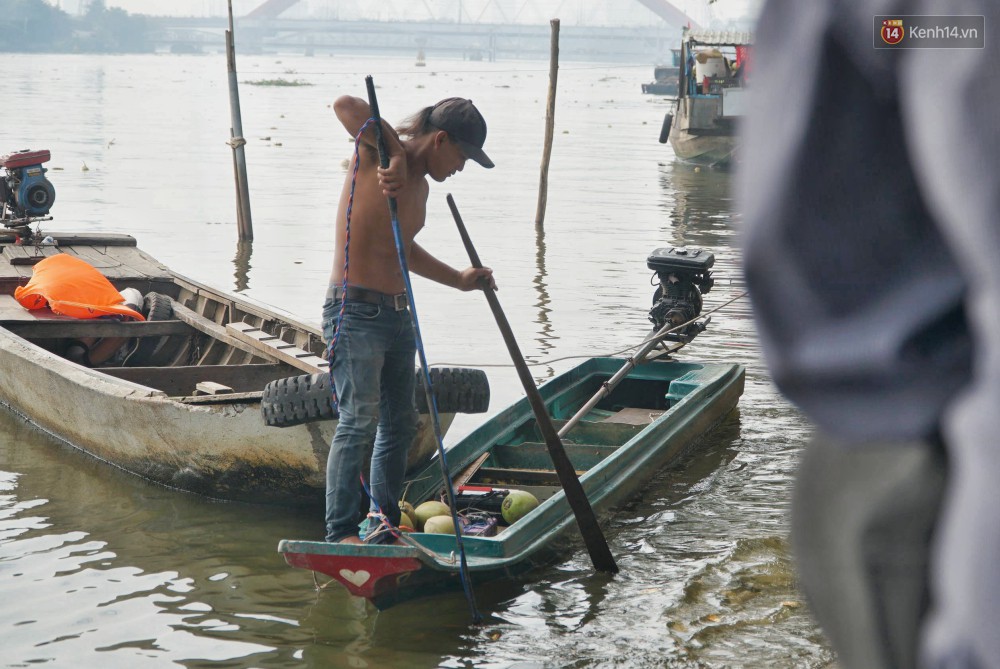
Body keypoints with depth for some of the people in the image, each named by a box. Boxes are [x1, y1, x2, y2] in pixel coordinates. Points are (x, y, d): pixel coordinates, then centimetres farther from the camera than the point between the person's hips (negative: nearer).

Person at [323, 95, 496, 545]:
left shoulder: (420, 184, 16)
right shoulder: (379, 154, -11)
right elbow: (346, 106, -30)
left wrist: (457, 280, 31)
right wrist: (396, 152, -31)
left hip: (397, 317, 9)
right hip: (356, 313, -9)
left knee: (400, 424, 14)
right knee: (360, 420, -13)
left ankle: (386, 522, 24)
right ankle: (340, 531, -10)